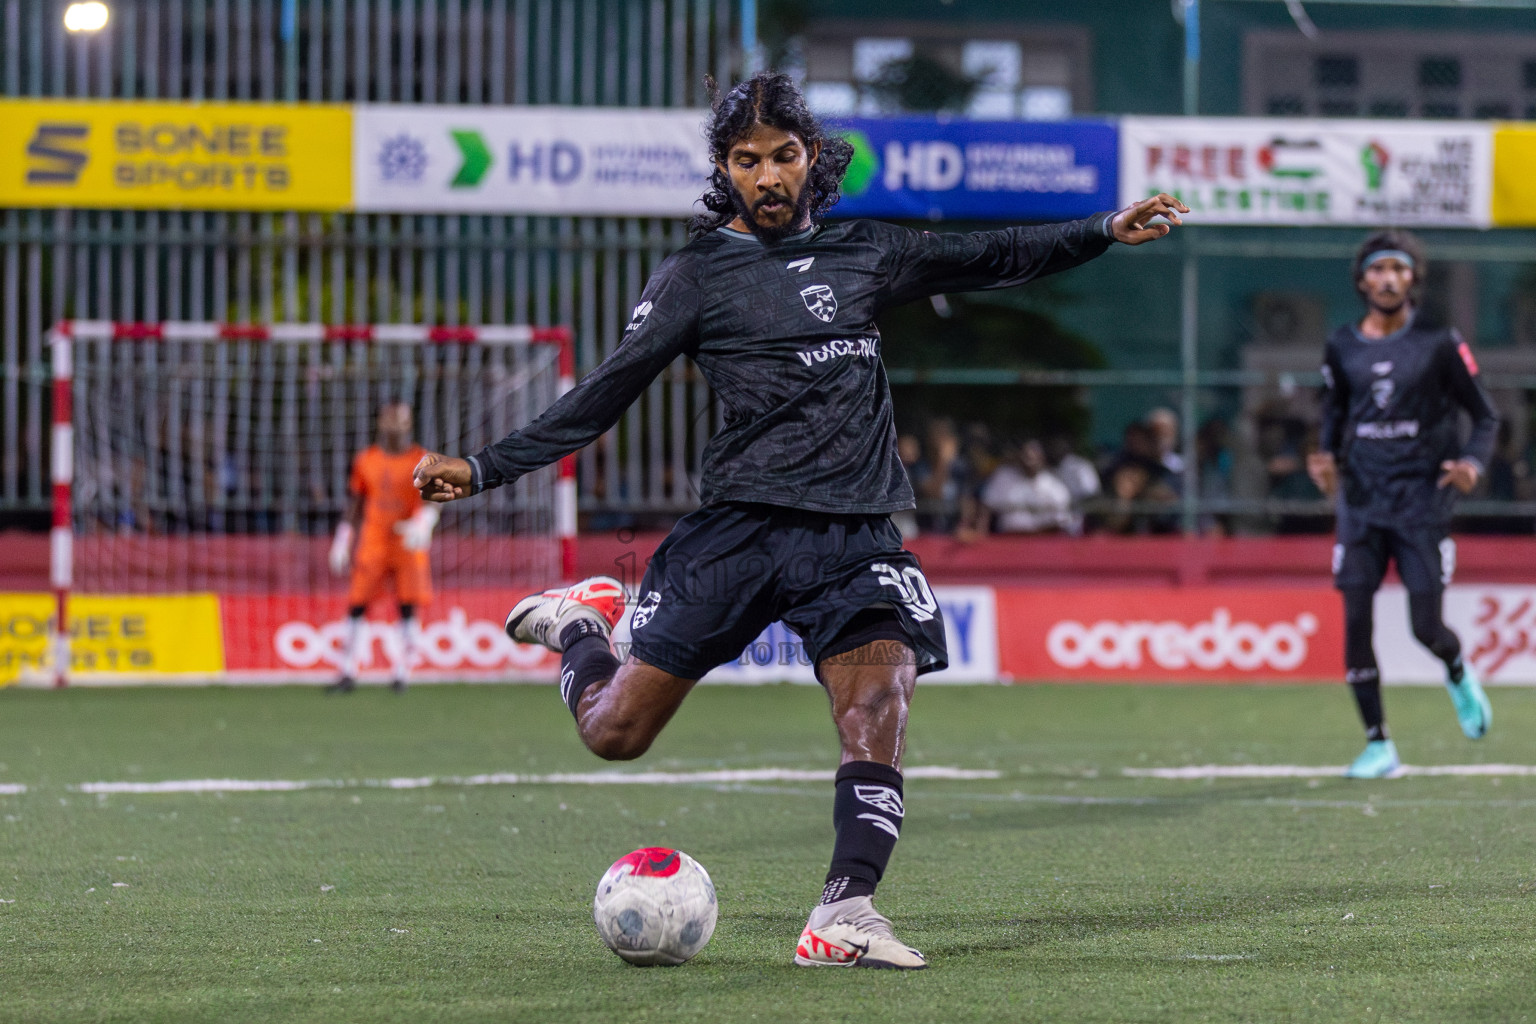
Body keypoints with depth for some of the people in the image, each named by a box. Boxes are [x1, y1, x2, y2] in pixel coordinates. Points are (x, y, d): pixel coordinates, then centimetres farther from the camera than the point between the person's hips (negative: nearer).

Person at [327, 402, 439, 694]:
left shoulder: (422, 460, -1)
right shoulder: (365, 460, 8)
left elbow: (434, 500, -10)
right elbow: (355, 505, 13)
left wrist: (422, 524, -29)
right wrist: (343, 545, 9)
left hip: (408, 546, -2)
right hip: (372, 546, 2)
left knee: (408, 609, -5)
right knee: (356, 606, -3)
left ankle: (402, 674, 2)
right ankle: (348, 675, 1)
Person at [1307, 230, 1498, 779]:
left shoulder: (1439, 344, -3)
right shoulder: (1342, 348, 6)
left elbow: (1486, 416, 3)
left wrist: (1473, 462, -16)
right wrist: (1326, 460, -2)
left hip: (1422, 501, -3)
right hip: (1360, 501, 3)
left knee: (1426, 627, -4)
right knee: (1355, 622, -6)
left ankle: (1458, 673, 33)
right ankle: (1378, 744, 3)